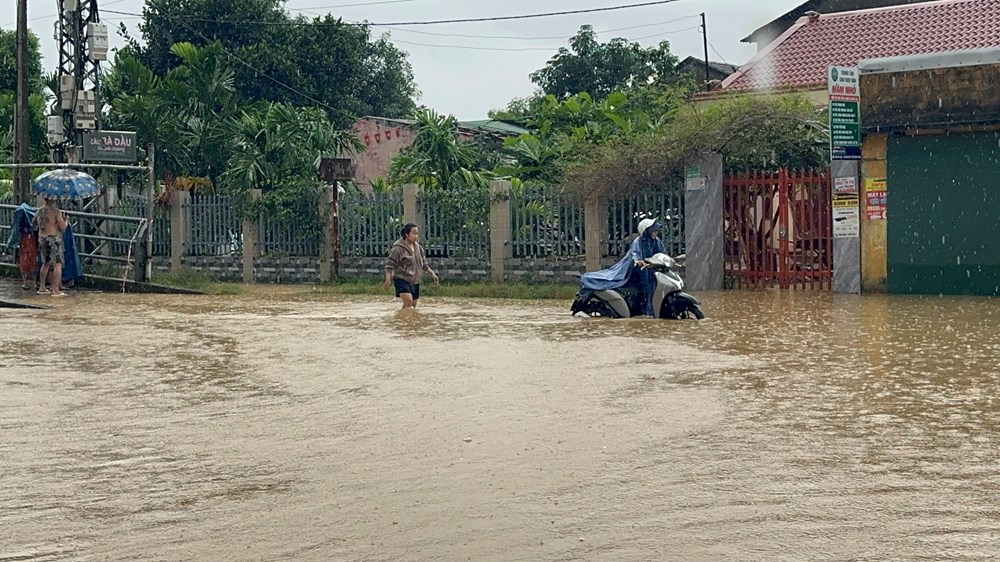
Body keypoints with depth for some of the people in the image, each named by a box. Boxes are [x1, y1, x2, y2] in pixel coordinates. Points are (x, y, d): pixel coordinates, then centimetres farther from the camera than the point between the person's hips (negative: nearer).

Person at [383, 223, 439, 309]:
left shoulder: (418, 247, 10)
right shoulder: (398, 248, -12)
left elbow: (424, 263, 20)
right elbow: (390, 264, -13)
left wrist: (432, 273, 15)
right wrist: (388, 279, -21)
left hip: (415, 281, 8)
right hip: (402, 279, -8)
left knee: (413, 304, 9)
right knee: (408, 301, -25)